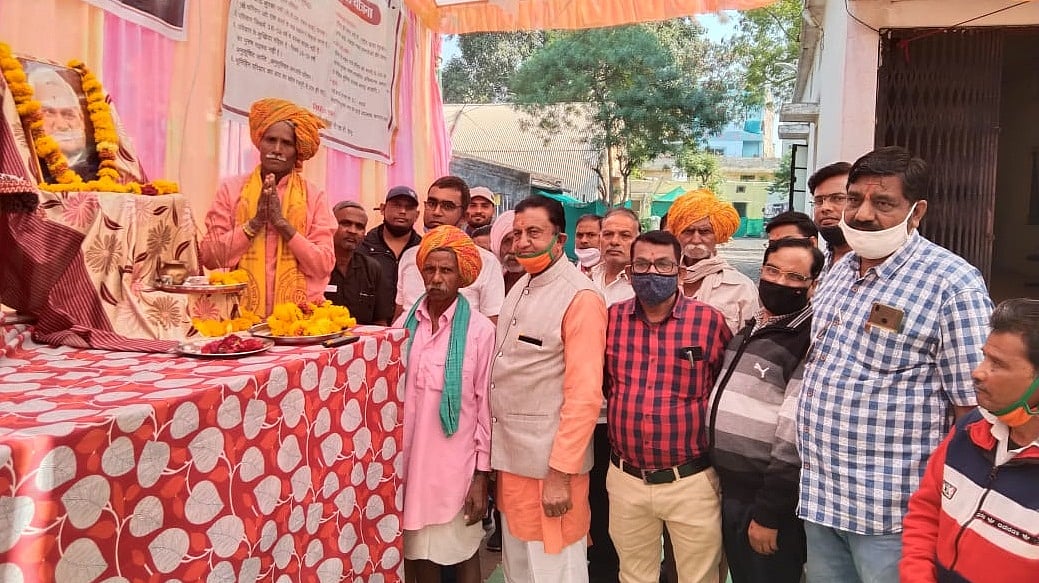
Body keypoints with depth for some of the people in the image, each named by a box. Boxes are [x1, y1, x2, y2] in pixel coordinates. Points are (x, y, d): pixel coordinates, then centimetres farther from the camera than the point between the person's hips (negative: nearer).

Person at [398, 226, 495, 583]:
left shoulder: (480, 330, -9)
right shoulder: (405, 324, 2)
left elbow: (485, 405, -6)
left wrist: (481, 475, -6)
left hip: (456, 464, -3)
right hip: (410, 460, 3)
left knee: (462, 551, 10)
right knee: (419, 551, 14)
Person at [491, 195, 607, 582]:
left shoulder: (580, 298, -16)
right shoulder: (519, 288, 10)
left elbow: (585, 394, -20)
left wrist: (561, 473, -20)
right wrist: (494, 449, 9)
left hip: (549, 462, -8)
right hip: (509, 454, 8)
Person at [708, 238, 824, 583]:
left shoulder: (811, 341, -17)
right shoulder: (749, 329, 10)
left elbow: (796, 439, -21)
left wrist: (768, 512, -19)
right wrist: (726, 487, 16)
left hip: (768, 499, -8)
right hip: (731, 490, 8)